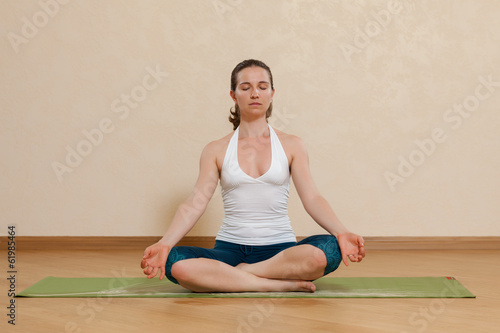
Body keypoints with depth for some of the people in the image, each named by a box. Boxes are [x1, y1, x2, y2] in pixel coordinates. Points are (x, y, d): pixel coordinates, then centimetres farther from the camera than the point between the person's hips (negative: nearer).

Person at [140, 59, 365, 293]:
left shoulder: (291, 146, 8)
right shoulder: (216, 150, 7)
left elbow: (312, 198, -1)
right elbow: (195, 203, -2)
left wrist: (341, 233, -20)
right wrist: (164, 244, -18)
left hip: (280, 249, 0)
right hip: (230, 248, 0)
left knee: (328, 250, -34)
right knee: (176, 264, -32)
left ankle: (235, 274, -18)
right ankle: (281, 284, -24)